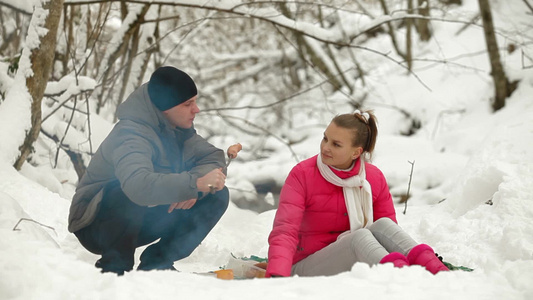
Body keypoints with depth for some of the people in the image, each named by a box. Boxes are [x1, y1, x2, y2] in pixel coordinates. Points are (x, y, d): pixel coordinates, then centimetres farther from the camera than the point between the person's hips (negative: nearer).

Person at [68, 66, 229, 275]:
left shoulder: (175, 129, -3)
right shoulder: (130, 135, -29)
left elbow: (214, 157, -5)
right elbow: (138, 185, -47)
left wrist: (191, 189, -24)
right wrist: (195, 183, -50)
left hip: (141, 221, 7)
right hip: (95, 224, -7)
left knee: (217, 195, -5)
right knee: (130, 194, -41)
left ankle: (157, 262, 0)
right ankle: (115, 265, -17)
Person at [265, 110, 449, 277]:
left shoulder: (375, 178, 3)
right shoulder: (302, 175, -8)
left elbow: (391, 234, 3)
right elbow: (285, 231, -18)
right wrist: (277, 274, -37)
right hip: (307, 268, -3)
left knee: (383, 224, -24)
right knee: (360, 236, -31)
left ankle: (437, 271, -47)